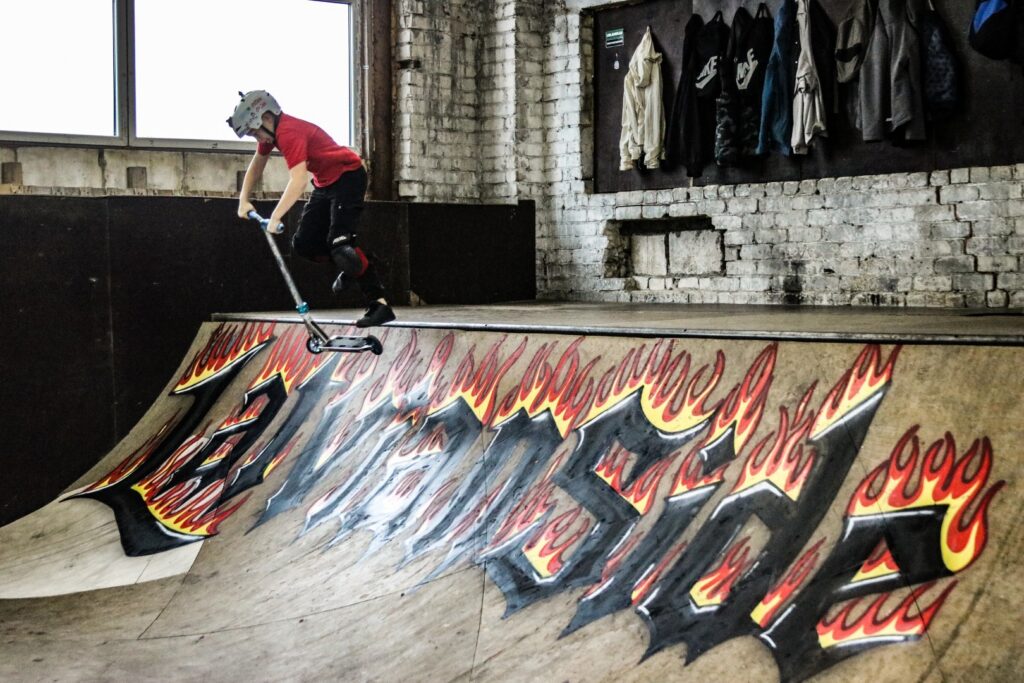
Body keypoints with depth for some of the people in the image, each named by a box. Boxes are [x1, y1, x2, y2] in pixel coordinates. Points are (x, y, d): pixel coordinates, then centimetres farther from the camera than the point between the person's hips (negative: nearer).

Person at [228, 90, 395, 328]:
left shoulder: (289, 132, -28)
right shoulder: (271, 131, 2)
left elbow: (298, 181, -38)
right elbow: (257, 165, 19)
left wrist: (274, 218, -41)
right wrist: (243, 200, 11)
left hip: (348, 176, -9)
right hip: (325, 182, 9)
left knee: (339, 243, -23)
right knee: (303, 243, 2)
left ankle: (380, 305, -16)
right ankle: (350, 267, 21)